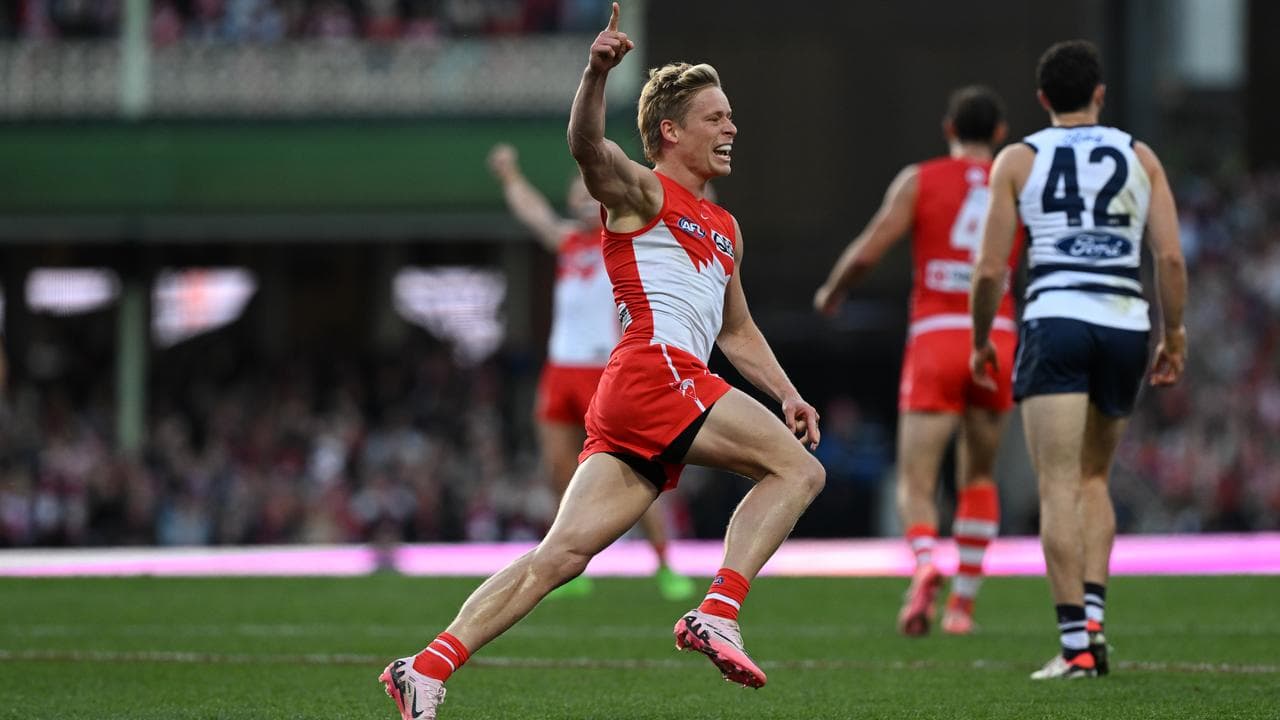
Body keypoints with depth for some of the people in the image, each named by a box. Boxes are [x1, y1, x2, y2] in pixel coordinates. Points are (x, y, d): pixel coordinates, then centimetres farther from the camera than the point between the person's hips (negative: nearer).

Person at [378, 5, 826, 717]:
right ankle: (718, 613, -18)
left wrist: (787, 393, 24)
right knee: (799, 471, -11)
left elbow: (738, 331, 38)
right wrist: (598, 72, -35)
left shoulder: (725, 228, 30)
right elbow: (588, 148, -16)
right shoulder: (642, 192, 5)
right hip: (654, 370, -8)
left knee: (563, 553, -4)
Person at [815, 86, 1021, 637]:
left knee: (916, 484, -3)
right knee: (978, 478, 20)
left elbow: (867, 252, -1)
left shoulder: (920, 180, 5)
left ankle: (926, 564, -33)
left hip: (935, 340, -2)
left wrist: (831, 294, 17)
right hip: (997, 339, 2)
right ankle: (963, 602, 16)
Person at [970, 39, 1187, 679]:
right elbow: (1171, 257, 4)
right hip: (1126, 324, 3)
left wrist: (981, 340, 15)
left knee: (1059, 486, -5)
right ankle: (1093, 618, 6)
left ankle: (1075, 643, -14)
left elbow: (990, 269, 2)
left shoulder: (1017, 160, 6)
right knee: (1093, 479, 20)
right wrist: (1173, 335, 14)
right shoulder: (1140, 158, 12)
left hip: (1055, 321, -3)